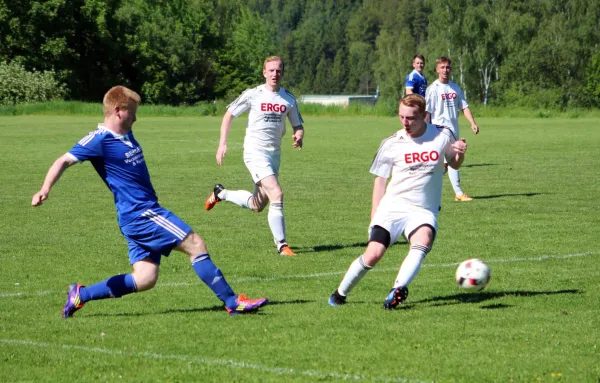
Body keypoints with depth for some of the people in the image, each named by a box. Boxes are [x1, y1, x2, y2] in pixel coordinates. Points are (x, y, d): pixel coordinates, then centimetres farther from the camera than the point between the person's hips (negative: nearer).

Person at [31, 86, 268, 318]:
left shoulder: (126, 135, 14)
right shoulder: (100, 139, -12)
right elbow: (64, 161, -15)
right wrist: (45, 190, -27)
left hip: (147, 211, 10)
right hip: (140, 214, -10)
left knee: (144, 279, 4)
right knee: (195, 245, -9)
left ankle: (80, 295, 9)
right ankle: (232, 302, -5)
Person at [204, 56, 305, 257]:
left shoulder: (289, 99, 5)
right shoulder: (253, 95, -7)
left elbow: (298, 126, 13)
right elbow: (229, 114, 2)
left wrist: (298, 136, -11)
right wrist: (222, 143, -5)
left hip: (275, 154, 6)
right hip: (255, 152, -6)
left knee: (257, 206, 12)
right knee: (276, 195, -21)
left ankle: (221, 193, 36)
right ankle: (282, 245, -13)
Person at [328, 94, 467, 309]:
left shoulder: (442, 136, 0)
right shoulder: (391, 145, 0)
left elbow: (454, 164, 16)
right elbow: (380, 179, 10)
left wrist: (459, 153, -8)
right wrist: (374, 217, 6)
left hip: (424, 211, 0)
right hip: (392, 206, 0)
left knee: (423, 242, -33)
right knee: (373, 255, -15)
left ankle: (398, 291, -39)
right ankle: (340, 294, 7)